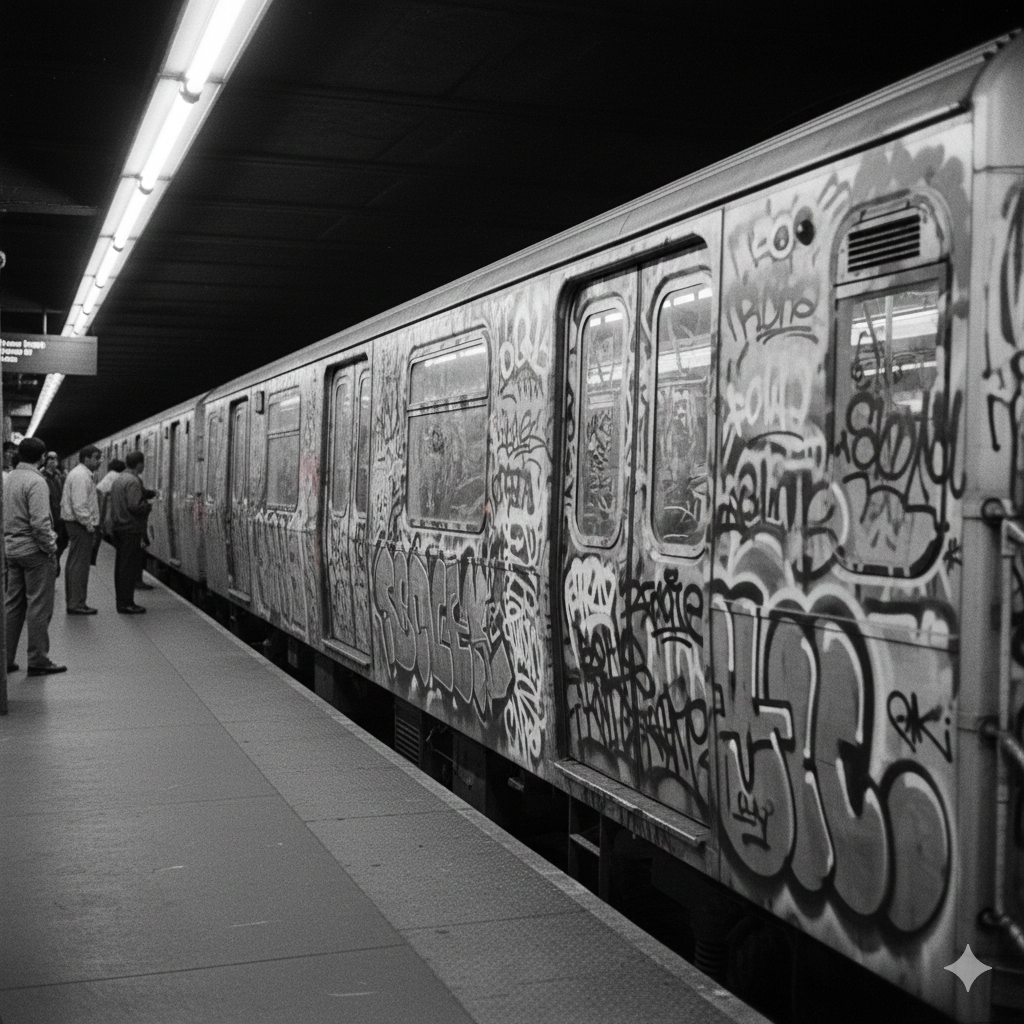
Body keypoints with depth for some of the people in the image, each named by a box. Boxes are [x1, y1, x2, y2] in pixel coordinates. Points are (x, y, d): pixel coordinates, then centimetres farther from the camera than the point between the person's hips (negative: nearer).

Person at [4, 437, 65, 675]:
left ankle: (6, 659, 17)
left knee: (13, 605, 14)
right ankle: (38, 661, 4)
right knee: (39, 607, 0)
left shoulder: (9, 479, 9)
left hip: (11, 548, 8)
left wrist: (10, 541, 16)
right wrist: (51, 548, -12)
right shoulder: (36, 482, -16)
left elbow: (5, 515, 13)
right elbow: (39, 522, -22)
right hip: (34, 550, -8)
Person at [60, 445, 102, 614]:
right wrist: (88, 523, -19)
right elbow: (79, 504, -23)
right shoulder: (81, 476, -16)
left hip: (75, 524, 11)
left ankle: (73, 602, 21)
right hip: (80, 524, -11)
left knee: (74, 564, 14)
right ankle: (76, 604, -7)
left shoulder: (80, 473, 19)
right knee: (79, 564, -9)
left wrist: (90, 522, 17)